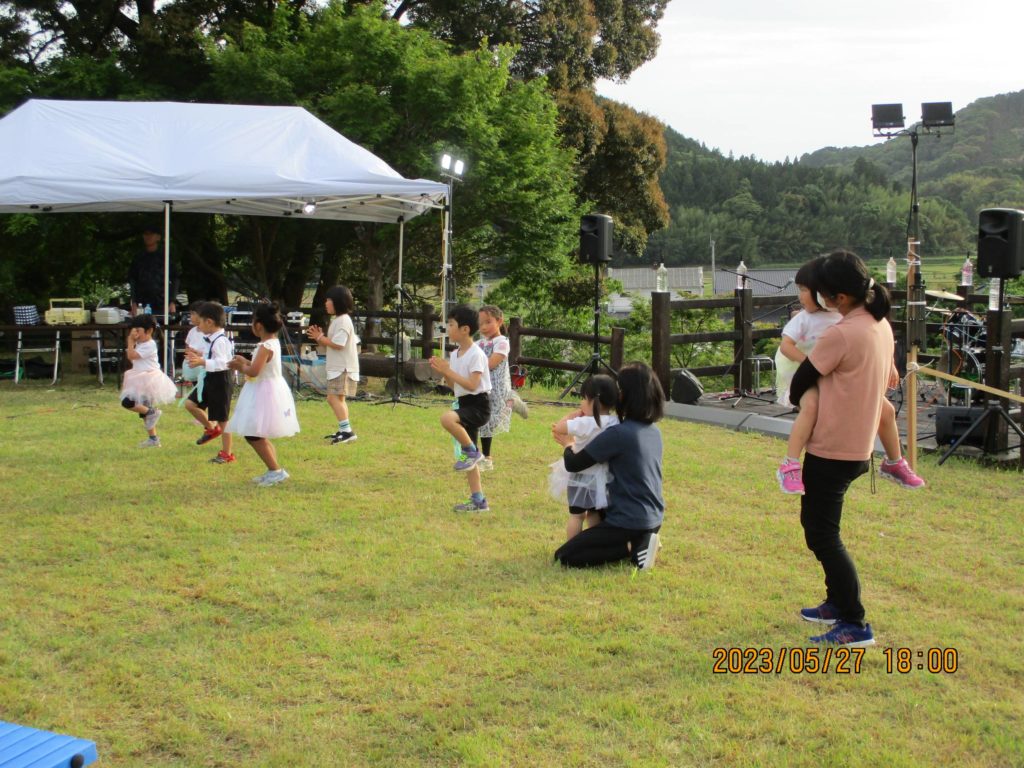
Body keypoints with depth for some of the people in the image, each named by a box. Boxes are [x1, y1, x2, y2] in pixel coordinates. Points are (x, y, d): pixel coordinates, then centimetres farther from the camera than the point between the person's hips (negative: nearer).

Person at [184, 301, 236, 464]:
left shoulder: (220, 341, -22)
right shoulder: (210, 339, 8)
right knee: (190, 403, 7)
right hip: (210, 379, 9)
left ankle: (227, 453, 13)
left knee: (222, 418, 1)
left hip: (221, 380, -9)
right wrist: (199, 354, 11)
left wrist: (202, 362, -39)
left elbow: (221, 363, -31)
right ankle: (211, 428, 25)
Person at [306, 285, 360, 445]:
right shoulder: (337, 320, 18)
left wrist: (320, 337, -12)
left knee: (334, 397, -19)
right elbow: (331, 343, 20)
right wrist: (319, 337, 5)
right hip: (337, 367, 11)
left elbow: (337, 344, -23)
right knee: (338, 399, 17)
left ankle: (347, 431, -24)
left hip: (343, 368, -11)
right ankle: (344, 431, 26)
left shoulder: (343, 320, -15)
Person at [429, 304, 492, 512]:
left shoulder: (476, 354, -14)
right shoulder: (455, 354, 11)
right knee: (469, 456, 10)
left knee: (447, 418, -36)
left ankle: (471, 450, -15)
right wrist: (442, 372, -1)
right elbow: (452, 385, 15)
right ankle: (478, 501, 16)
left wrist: (448, 371, -19)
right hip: (464, 404, 9)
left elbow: (471, 385, -22)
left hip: (478, 404, -9)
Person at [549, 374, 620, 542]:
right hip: (602, 477, 6)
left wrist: (574, 414, -8)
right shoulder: (615, 422, -4)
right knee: (595, 514, 18)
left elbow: (557, 428, -19)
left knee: (577, 515, 6)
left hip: (582, 477, -5)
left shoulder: (586, 423, -24)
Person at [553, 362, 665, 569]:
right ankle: (640, 542, 11)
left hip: (629, 521, -8)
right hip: (653, 519, 8)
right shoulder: (654, 432, 3)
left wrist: (567, 445, 8)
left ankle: (632, 549, -7)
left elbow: (573, 465, -15)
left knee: (564, 556, 2)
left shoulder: (618, 433, -21)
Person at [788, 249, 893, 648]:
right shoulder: (881, 326, 4)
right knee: (820, 524, 22)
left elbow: (801, 382, -12)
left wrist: (798, 399, 10)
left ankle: (855, 625, 1)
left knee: (822, 534, -1)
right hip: (858, 445, 9)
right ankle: (837, 603, 30)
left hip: (831, 449, -9)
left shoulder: (841, 334, -23)